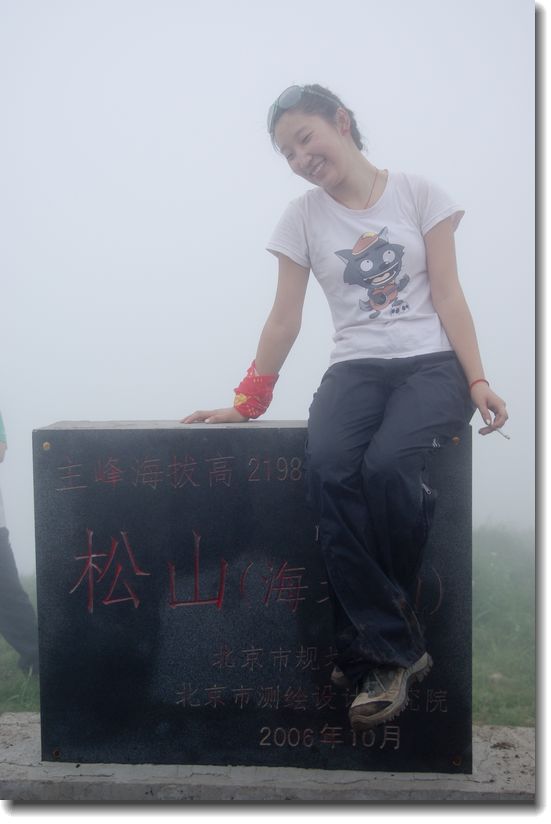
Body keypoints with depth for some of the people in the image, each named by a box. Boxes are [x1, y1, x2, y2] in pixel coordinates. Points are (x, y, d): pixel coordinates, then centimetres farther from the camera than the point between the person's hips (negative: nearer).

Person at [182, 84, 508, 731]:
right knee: (328, 468, -32)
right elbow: (284, 320, 11)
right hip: (355, 368, 2)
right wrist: (246, 402, 6)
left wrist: (476, 380, -10)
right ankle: (396, 651, -23)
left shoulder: (417, 193, 7)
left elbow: (447, 296, 2)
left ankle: (368, 649, -13)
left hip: (431, 363, -1)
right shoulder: (303, 216, 12)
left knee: (387, 463, -34)